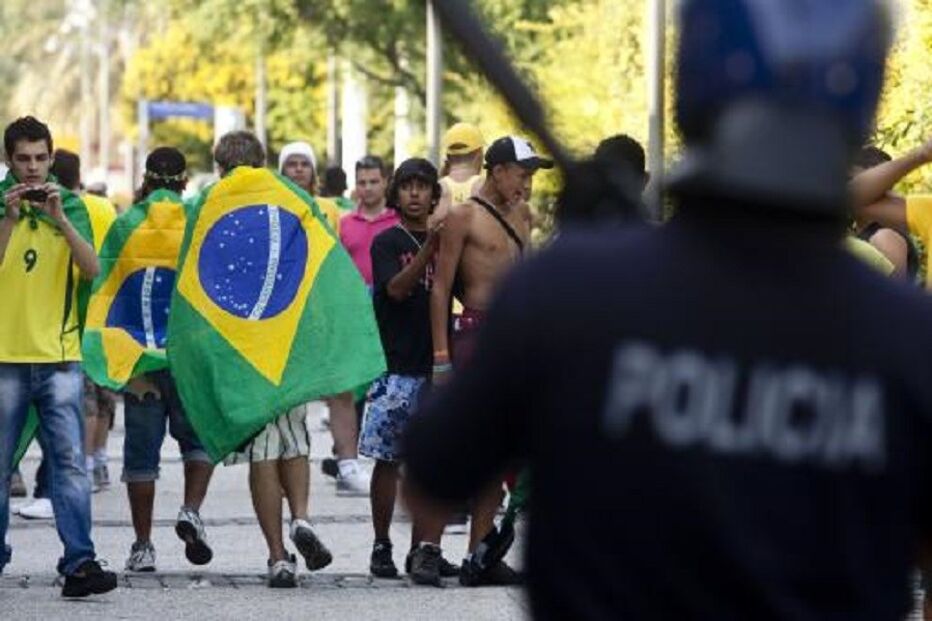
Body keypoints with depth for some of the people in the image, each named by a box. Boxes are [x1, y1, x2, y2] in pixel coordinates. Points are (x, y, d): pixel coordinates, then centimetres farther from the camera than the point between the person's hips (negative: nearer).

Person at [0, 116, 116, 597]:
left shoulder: (70, 206, 9)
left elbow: (92, 269, -4)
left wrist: (60, 218, -15)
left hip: (59, 356, 1)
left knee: (70, 462, -9)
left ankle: (79, 564, -14)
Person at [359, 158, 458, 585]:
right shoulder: (387, 242, 1)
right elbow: (396, 288, -15)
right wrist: (428, 247, -26)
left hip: (436, 365, 3)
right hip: (396, 366, -3)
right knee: (388, 461, 4)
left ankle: (425, 551, -7)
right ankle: (382, 546, 16)